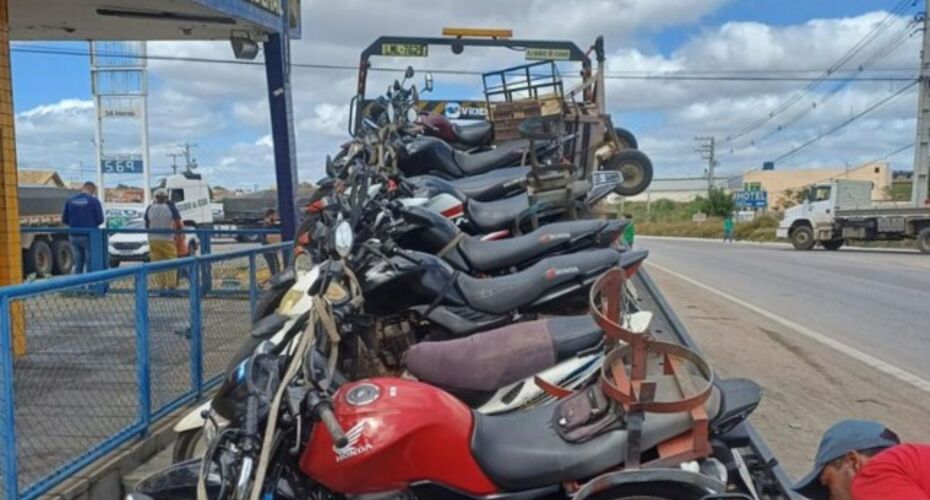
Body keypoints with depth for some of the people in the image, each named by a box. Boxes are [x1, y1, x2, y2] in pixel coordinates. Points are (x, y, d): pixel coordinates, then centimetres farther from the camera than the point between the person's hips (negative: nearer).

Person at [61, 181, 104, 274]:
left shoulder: (70, 200, 5)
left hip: (74, 236, 5)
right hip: (89, 236, -4)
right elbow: (100, 219, -9)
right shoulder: (94, 201, -8)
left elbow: (64, 220, 6)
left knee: (78, 263, 13)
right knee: (90, 263, 2)